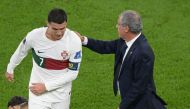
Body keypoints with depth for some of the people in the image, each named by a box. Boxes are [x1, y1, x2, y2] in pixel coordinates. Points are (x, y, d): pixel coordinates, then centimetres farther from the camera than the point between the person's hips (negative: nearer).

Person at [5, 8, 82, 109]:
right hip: (38, 92, 0)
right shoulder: (34, 36, -18)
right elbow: (21, 51, 5)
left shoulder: (74, 41, -20)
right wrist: (10, 69, 22)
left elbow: (73, 73, -14)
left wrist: (46, 86, -18)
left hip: (62, 93, 1)